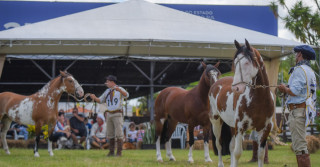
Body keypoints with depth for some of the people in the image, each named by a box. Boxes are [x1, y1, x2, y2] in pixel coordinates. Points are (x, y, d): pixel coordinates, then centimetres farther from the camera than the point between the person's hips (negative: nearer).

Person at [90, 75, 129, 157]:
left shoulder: (120, 89, -3)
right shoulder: (107, 91, 15)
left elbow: (126, 95, -22)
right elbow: (100, 100, 15)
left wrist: (119, 90, -41)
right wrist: (95, 98, -6)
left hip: (117, 114, -6)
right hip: (109, 114, 6)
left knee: (118, 133, -7)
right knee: (110, 134, 7)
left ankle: (119, 152, -4)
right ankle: (111, 151, 12)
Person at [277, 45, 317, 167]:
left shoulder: (299, 70, -12)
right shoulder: (310, 71, 19)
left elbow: (295, 91, -20)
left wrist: (285, 89, -1)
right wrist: (287, 89, 14)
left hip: (297, 110, -10)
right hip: (304, 110, 10)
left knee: (299, 146, -11)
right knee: (299, 145, 17)